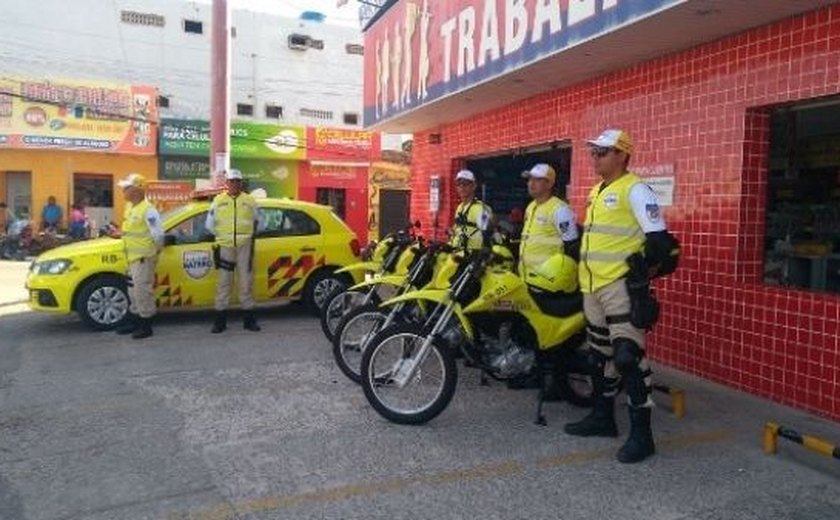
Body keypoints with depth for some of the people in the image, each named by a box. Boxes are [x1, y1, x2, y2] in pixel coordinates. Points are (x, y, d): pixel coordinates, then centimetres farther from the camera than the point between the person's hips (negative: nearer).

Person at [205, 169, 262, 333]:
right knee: (223, 282, 2)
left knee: (246, 282, 4)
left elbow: (257, 221, 16)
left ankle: (249, 318, 12)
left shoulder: (249, 201, 7)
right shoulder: (218, 201, 7)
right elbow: (209, 224, 11)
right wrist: (222, 235, 10)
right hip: (225, 246, 0)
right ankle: (220, 320, 8)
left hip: (245, 246, 0)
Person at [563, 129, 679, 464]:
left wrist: (642, 272, -13)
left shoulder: (635, 190, -10)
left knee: (628, 356, -9)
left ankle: (641, 434, -2)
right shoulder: (597, 191, 18)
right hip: (593, 286, 10)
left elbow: (659, 240, -17)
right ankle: (603, 417, 30)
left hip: (620, 286, -10)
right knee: (600, 354, 16)